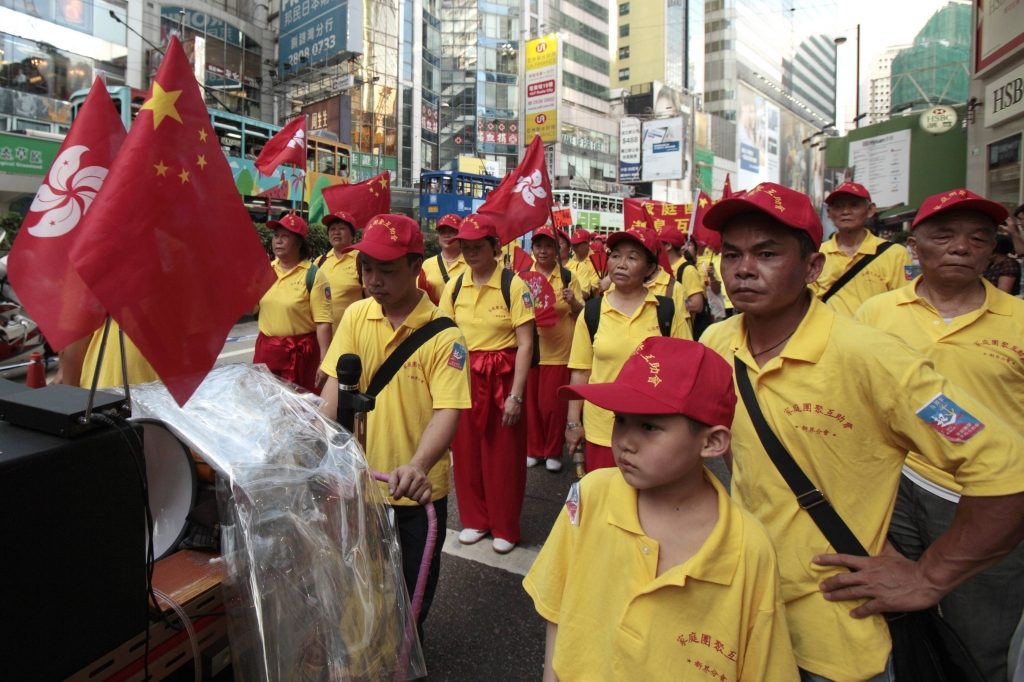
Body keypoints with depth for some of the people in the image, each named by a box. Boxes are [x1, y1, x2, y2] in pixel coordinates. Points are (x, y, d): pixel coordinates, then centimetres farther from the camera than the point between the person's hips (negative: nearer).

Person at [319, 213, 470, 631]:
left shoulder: (442, 333, -17)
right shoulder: (356, 316, -4)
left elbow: (448, 410, -23)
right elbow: (335, 383, -6)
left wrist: (417, 466, -39)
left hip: (418, 486, -3)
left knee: (415, 581, 17)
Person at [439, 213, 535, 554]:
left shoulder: (513, 285, -10)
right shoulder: (454, 286, 3)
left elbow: (525, 343, -12)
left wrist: (516, 395, -16)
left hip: (502, 377, -4)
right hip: (463, 376, 4)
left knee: (504, 455, 7)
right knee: (466, 451, 12)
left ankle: (505, 528, 26)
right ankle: (475, 520, 32)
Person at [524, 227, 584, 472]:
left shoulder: (568, 276, 2)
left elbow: (581, 314, 5)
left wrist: (573, 302, -16)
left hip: (558, 350, -2)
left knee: (553, 403, 2)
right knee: (531, 401, 7)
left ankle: (553, 451, 20)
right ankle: (533, 449, 24)